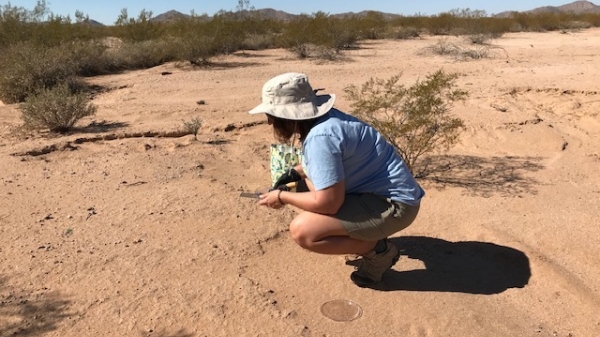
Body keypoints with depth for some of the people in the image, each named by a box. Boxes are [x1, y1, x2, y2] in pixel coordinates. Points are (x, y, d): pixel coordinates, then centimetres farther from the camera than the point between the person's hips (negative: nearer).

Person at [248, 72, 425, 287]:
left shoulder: (320, 137, -26)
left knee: (301, 231, -20)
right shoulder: (322, 119, 3)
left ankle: (378, 251, -2)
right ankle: (368, 236, 19)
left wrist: (282, 197, -10)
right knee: (312, 177, 22)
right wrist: (295, 172, 13)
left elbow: (328, 203, -26)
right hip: (382, 191, 10)